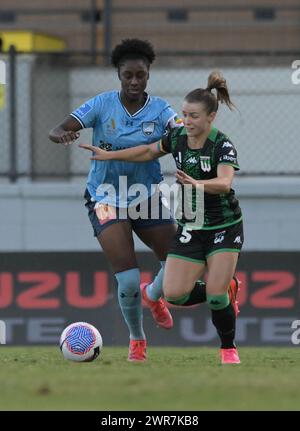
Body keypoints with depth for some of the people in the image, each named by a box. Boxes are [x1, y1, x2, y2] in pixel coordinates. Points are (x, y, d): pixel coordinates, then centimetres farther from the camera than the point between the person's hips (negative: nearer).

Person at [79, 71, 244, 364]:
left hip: (224, 227, -5)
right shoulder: (177, 137, -2)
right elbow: (149, 151, 18)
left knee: (216, 295, -15)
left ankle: (229, 349, 9)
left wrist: (197, 184, -55)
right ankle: (223, 298, 22)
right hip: (190, 228, 5)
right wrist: (110, 155, 15)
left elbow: (224, 183, -37)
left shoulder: (223, 146, -20)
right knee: (173, 293, -7)